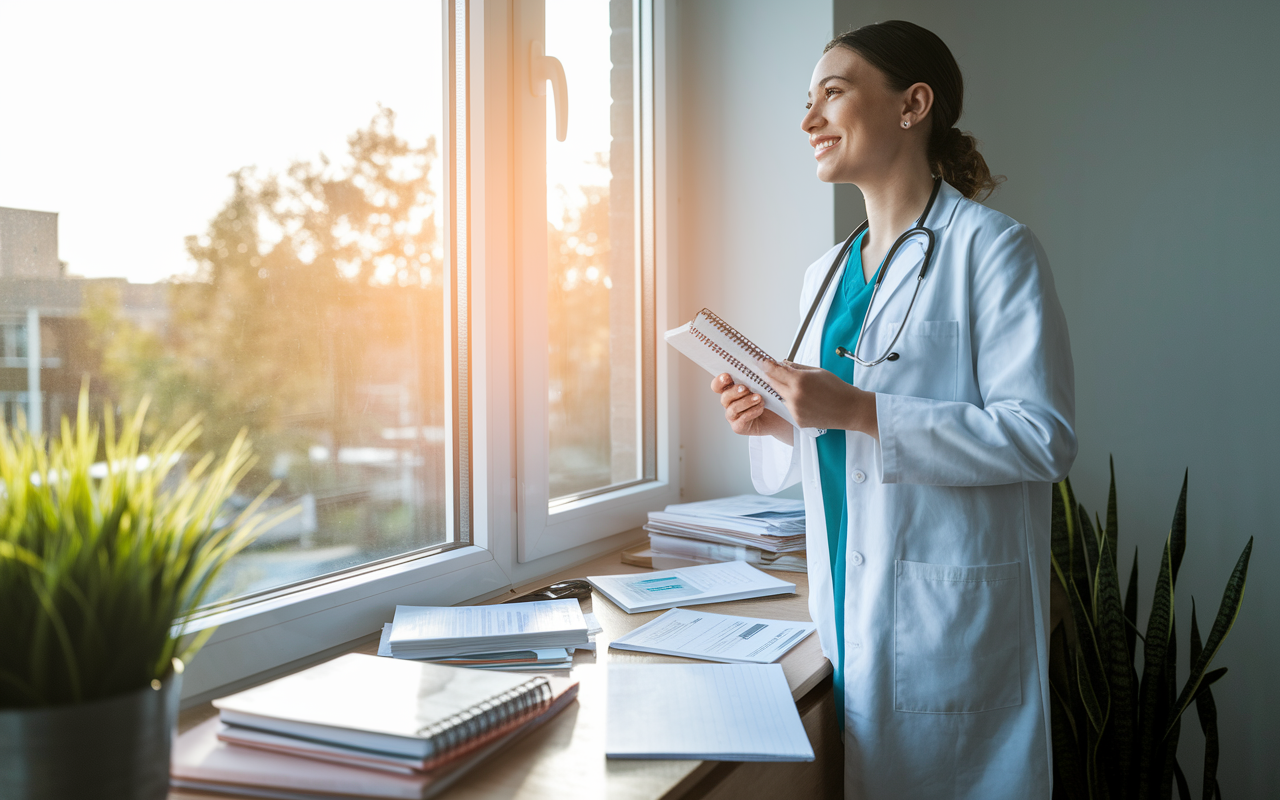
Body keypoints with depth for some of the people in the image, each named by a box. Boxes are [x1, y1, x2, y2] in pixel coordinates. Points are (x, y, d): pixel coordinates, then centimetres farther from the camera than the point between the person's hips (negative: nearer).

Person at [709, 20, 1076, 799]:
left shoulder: (992, 250, -8)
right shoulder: (828, 272, 14)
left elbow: (1042, 437, -17)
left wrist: (857, 410, -22)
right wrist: (777, 426, 0)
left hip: (948, 612, -7)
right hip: (847, 604, 7)